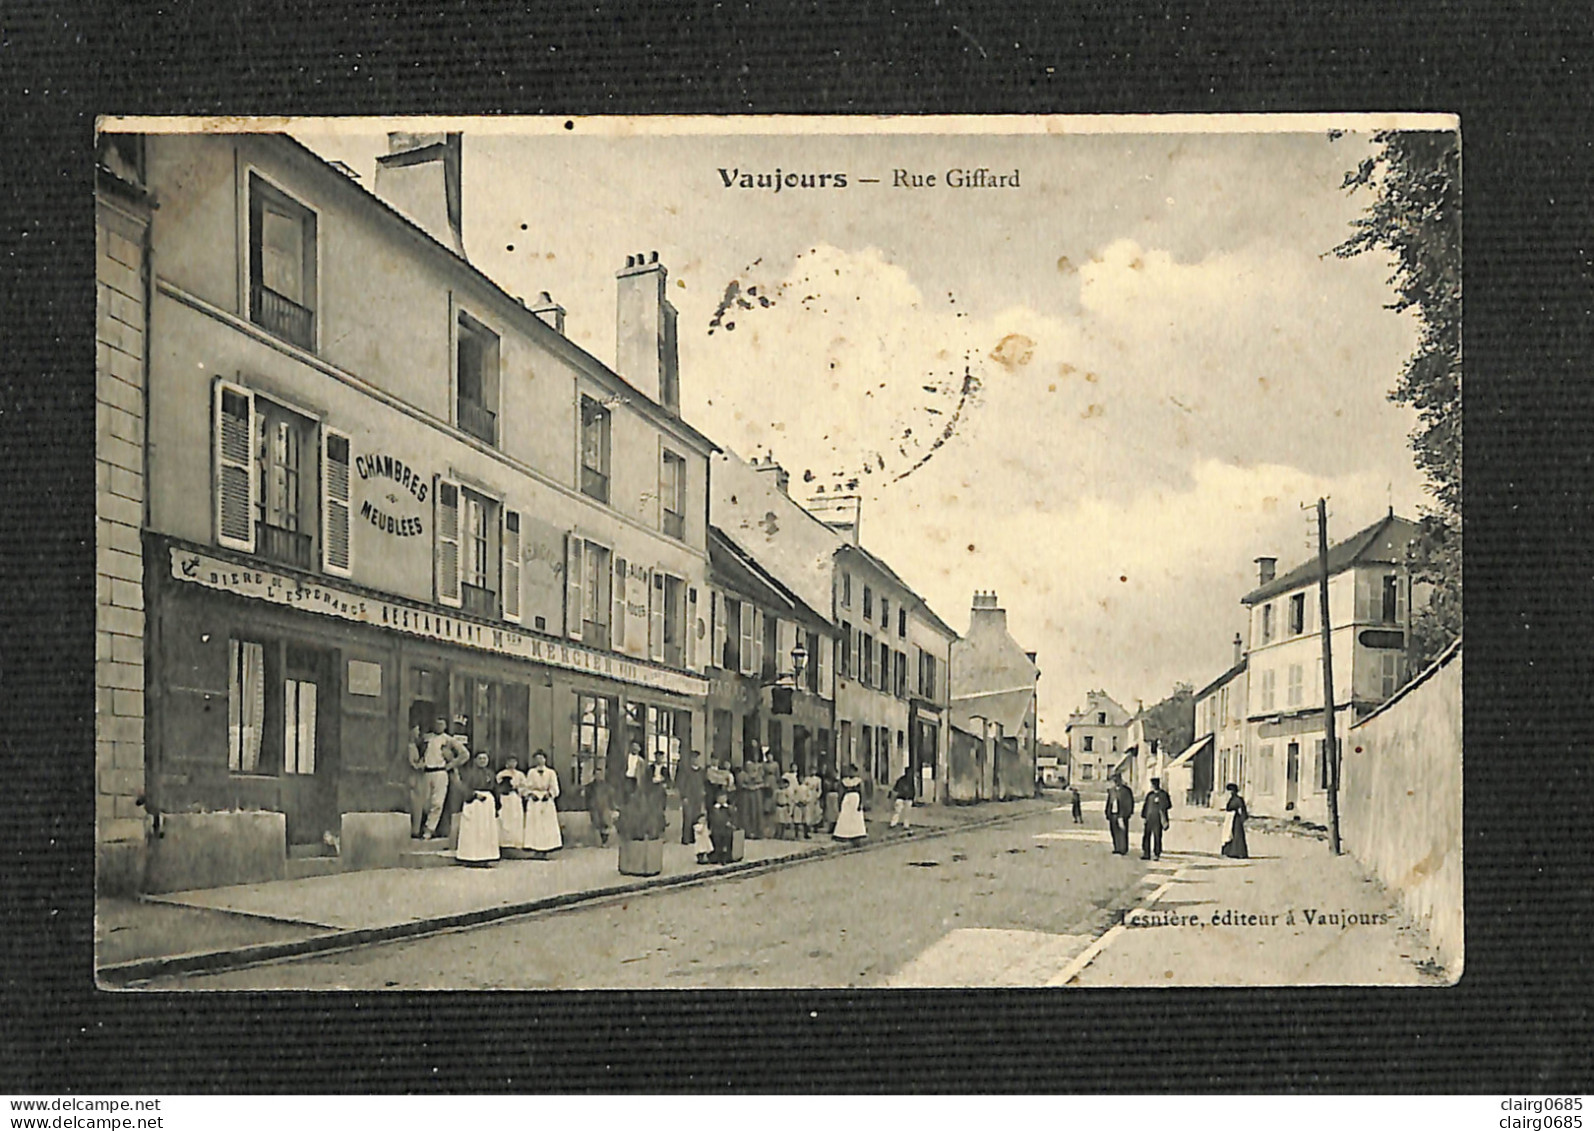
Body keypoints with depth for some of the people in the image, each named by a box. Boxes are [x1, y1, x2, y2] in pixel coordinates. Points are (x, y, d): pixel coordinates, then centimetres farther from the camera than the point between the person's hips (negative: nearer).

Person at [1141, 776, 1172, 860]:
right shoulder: (1149, 794, 14)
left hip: (1158, 819, -4)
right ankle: (1146, 854, 6)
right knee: (1146, 836, 1)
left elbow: (1169, 806, 2)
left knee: (1157, 837, -4)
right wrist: (1143, 817, 7)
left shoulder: (1163, 794, 2)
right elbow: (1145, 805, 13)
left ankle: (1156, 855, 1)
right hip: (1148, 818, 4)